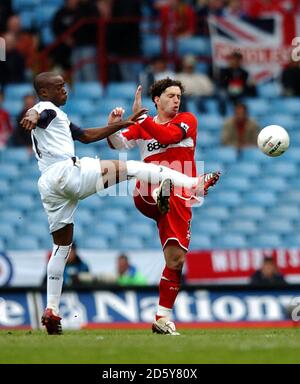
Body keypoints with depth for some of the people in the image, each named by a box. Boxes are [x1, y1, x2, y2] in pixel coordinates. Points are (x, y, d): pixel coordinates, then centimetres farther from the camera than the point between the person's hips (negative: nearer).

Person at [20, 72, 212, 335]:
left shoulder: (58, 118, 31)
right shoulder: (47, 109, 2)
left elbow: (86, 136, 37)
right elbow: (34, 113, -23)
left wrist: (122, 124, 35)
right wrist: (31, 117, -48)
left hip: (49, 185, 10)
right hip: (67, 171, -10)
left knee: (61, 246, 12)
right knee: (131, 168, -6)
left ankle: (51, 309, 8)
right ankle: (193, 184, -12)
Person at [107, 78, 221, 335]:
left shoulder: (187, 120, 12)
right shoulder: (142, 128, 17)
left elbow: (169, 135, -10)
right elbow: (119, 143, -2)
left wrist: (141, 116, -12)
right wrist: (113, 127, -21)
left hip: (178, 202, 0)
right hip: (147, 197, 0)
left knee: (176, 259, -5)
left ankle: (163, 318, 3)